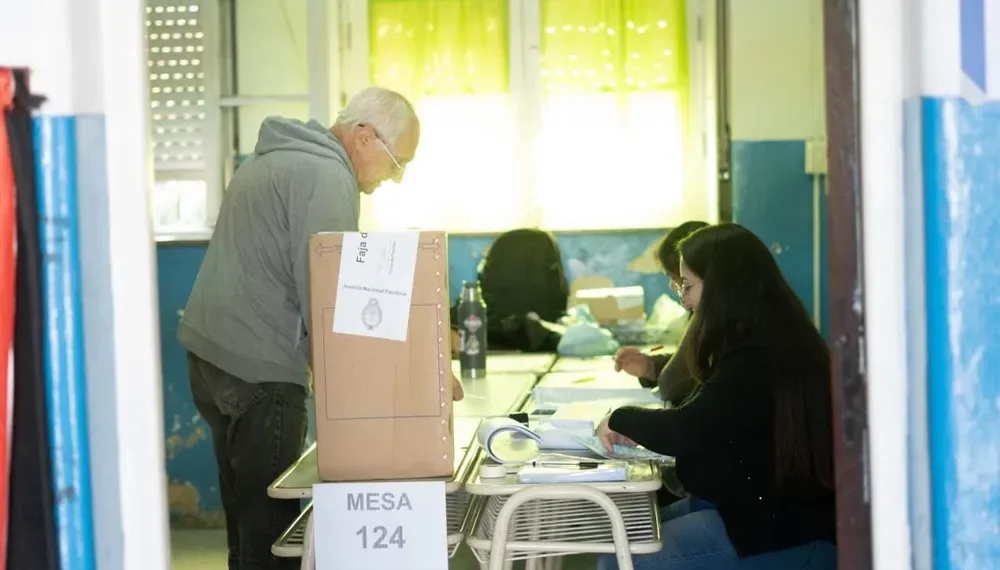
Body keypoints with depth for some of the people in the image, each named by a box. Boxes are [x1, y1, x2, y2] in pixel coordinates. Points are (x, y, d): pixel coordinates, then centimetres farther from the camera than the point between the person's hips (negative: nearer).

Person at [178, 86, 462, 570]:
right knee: (273, 531, -5)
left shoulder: (276, 156, 17)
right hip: (258, 371, -10)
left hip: (211, 353, 10)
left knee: (247, 524, 14)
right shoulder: (325, 174, -14)